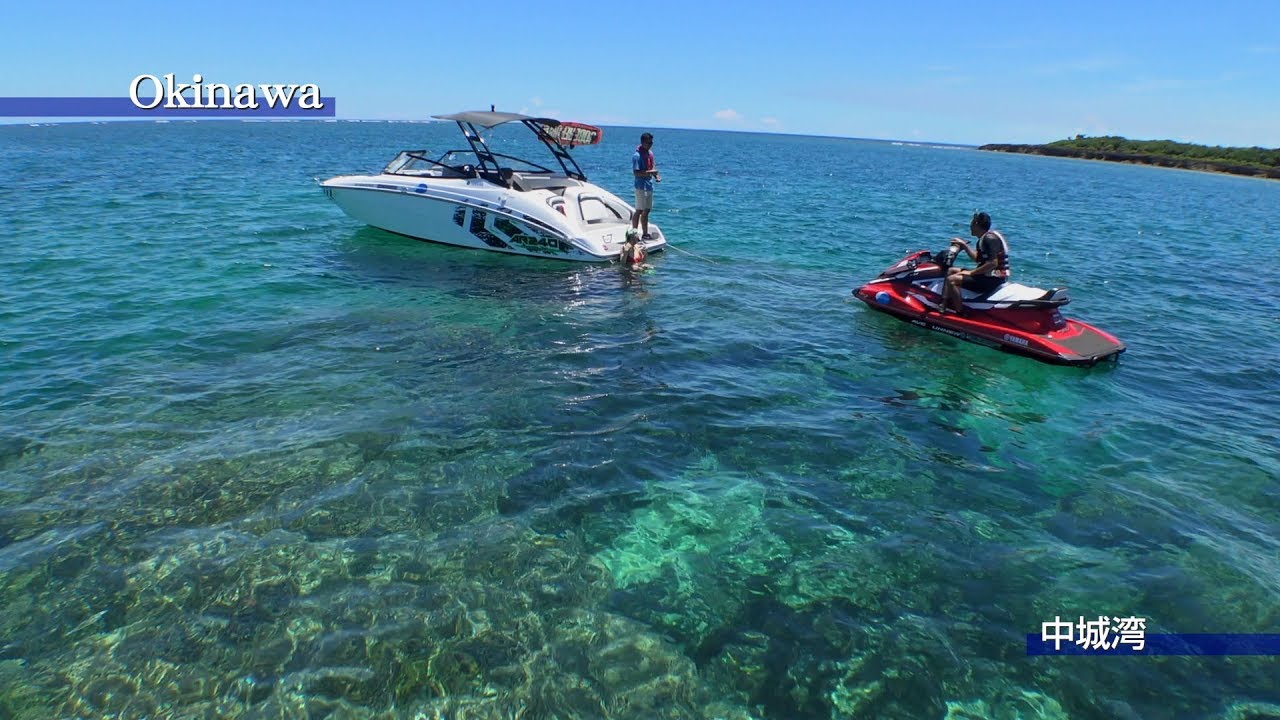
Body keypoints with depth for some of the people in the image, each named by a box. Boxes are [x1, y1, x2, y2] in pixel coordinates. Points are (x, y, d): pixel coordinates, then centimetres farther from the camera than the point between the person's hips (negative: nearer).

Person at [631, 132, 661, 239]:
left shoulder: (650, 153, 11)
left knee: (646, 211, 13)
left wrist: (657, 175, 3)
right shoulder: (637, 156, -15)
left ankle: (645, 234, 20)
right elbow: (636, 173, -21)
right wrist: (650, 172, -25)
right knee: (639, 211, -4)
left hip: (649, 185, 8)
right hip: (641, 186, -8)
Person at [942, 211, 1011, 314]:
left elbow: (993, 263, -26)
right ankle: (943, 307, 8)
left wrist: (971, 272, -20)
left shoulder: (989, 238, -18)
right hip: (989, 275, 11)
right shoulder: (985, 238, 13)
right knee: (951, 271, 17)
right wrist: (964, 245, 23)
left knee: (952, 280, -22)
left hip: (993, 279, -11)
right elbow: (978, 259, 22)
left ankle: (960, 314, -18)